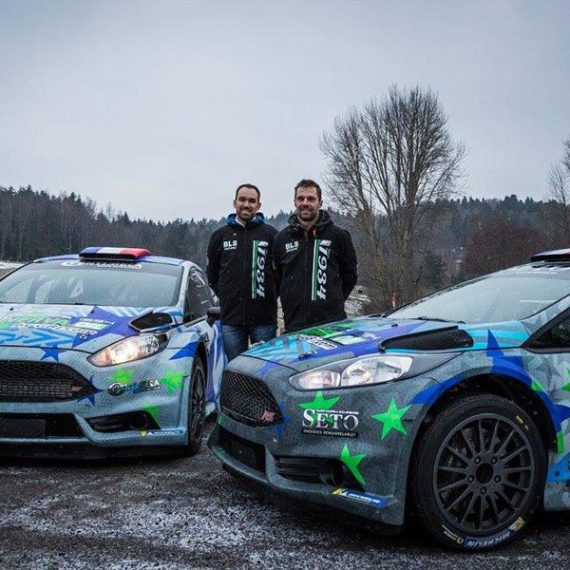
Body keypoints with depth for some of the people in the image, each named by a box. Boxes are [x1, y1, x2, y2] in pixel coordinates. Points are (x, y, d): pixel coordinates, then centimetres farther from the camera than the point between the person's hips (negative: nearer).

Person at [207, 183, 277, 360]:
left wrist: (271, 296, 3)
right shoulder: (220, 236, 9)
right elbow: (212, 274, 16)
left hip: (263, 318, -2)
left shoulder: (270, 234, 3)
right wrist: (227, 298, 10)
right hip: (231, 318, 2)